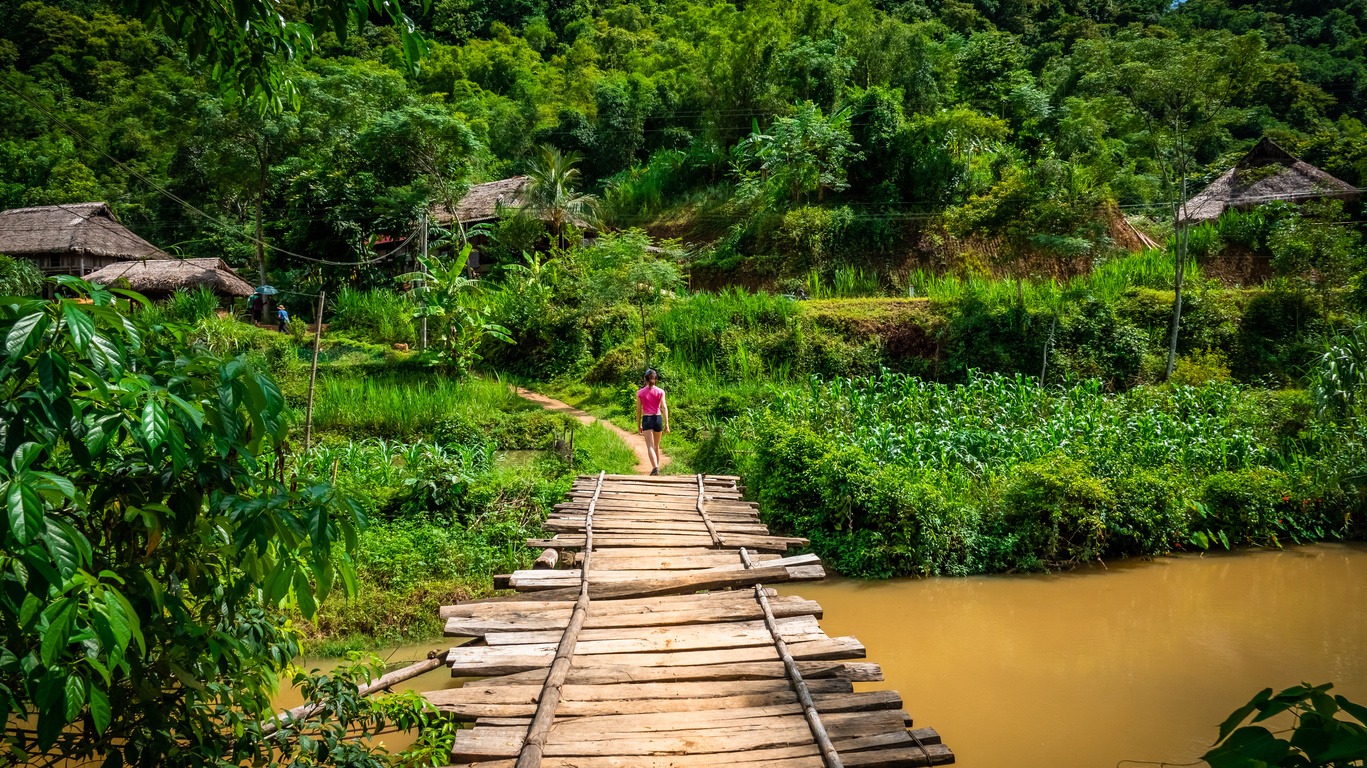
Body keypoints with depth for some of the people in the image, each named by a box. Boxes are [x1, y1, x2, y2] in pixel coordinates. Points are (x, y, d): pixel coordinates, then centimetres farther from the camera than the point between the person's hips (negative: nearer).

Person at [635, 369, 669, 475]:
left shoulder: (640, 393, 1)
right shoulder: (660, 392, 1)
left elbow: (638, 410, 3)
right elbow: (664, 408, -5)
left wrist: (638, 425, 11)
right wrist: (666, 424, -5)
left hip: (646, 419, -2)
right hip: (658, 418, 2)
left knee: (650, 446, -8)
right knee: (656, 446, 19)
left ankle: (655, 468, -26)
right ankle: (657, 466, 29)